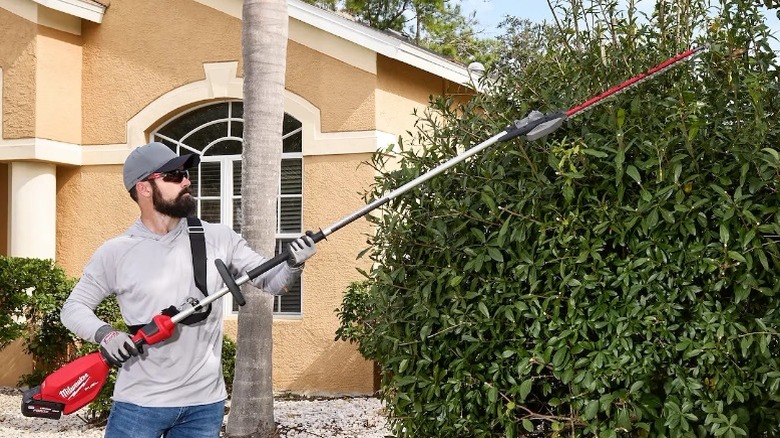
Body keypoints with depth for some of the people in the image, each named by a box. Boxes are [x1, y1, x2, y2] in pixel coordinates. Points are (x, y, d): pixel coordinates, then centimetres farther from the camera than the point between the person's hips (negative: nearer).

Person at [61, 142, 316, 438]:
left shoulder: (218, 239, 3)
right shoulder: (116, 252, -2)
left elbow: (270, 281, 6)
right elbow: (74, 307, 5)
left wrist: (293, 265, -15)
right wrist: (103, 333, -14)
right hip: (139, 404, -2)